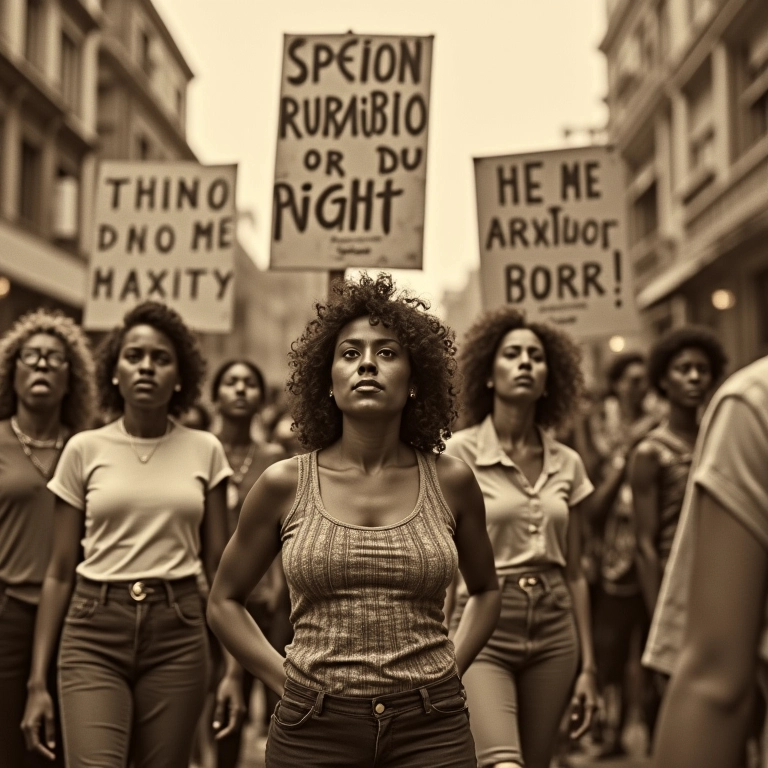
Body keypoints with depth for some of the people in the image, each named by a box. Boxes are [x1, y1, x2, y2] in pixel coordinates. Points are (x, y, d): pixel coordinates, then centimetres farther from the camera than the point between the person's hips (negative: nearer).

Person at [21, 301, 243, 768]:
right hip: (94, 631, -1)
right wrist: (38, 680, 2)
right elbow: (60, 572, 5)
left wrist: (235, 667, 1)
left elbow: (220, 566, 6)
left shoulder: (205, 451, 4)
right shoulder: (85, 450, 3)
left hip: (178, 632, 1)